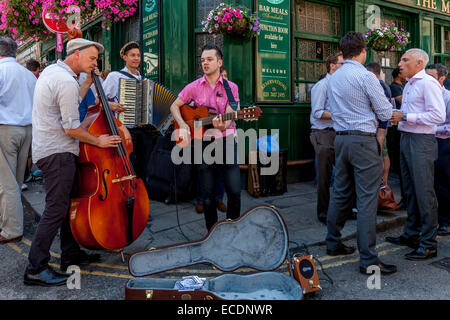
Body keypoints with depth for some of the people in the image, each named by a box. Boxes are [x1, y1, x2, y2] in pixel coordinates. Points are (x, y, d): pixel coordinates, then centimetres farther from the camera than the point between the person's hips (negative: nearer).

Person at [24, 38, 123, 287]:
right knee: (56, 209, -7)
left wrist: (89, 81, 16)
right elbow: (71, 128, -19)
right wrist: (98, 141, -6)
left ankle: (71, 253, 26)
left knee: (68, 202, 16)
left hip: (47, 149, 11)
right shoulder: (66, 82, -18)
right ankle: (36, 269, 0)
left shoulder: (51, 70, 13)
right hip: (58, 154, -11)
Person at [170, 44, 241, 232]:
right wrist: (182, 126, -5)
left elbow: (229, 116, -6)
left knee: (234, 191, -4)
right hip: (203, 143, 1)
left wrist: (223, 126, -28)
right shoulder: (194, 87, 6)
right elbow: (174, 106, 12)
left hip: (226, 141, -1)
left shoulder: (231, 87, 3)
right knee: (208, 194, 5)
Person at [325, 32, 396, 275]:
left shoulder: (334, 78, 11)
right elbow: (386, 113, -8)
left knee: (340, 193, 16)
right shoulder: (366, 76, -11)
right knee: (367, 199, -5)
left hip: (341, 138, 8)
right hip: (363, 140, -7)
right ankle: (368, 259, -1)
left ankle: (333, 243, 27)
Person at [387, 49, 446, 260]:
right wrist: (396, 114, 7)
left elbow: (438, 116, -19)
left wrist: (405, 117, -17)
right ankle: (411, 234, 26)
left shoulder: (428, 83, -10)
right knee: (410, 191, 15)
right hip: (406, 139, 9)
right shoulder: (409, 85, 18)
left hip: (421, 142, -9)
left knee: (424, 193, -5)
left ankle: (428, 243, 2)